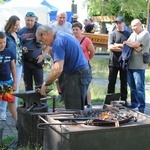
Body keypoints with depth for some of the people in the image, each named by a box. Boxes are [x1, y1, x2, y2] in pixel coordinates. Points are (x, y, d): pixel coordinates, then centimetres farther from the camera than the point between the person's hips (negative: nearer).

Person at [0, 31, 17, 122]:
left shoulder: (9, 52, 2)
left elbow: (13, 68, 8)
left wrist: (15, 82, 7)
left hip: (8, 81, 3)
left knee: (12, 101, 8)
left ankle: (17, 121, 17)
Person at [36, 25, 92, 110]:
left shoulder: (57, 42, -18)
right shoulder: (63, 35, 13)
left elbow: (58, 69, -28)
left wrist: (45, 84, -16)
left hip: (77, 77, -10)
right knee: (78, 110, 15)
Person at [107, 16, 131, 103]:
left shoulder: (128, 34, 7)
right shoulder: (112, 34, 2)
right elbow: (110, 47, -10)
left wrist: (118, 45, -10)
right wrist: (124, 47, -12)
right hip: (114, 62, -1)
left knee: (124, 82, 8)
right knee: (112, 82, 4)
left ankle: (124, 99, 16)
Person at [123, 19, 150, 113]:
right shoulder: (133, 34, 18)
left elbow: (136, 44, -14)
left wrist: (126, 43, 0)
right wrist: (135, 47, -12)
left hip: (139, 66, -7)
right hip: (130, 64, 7)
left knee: (139, 87, -5)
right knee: (132, 86, 12)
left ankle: (141, 108, 0)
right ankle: (134, 104, 23)